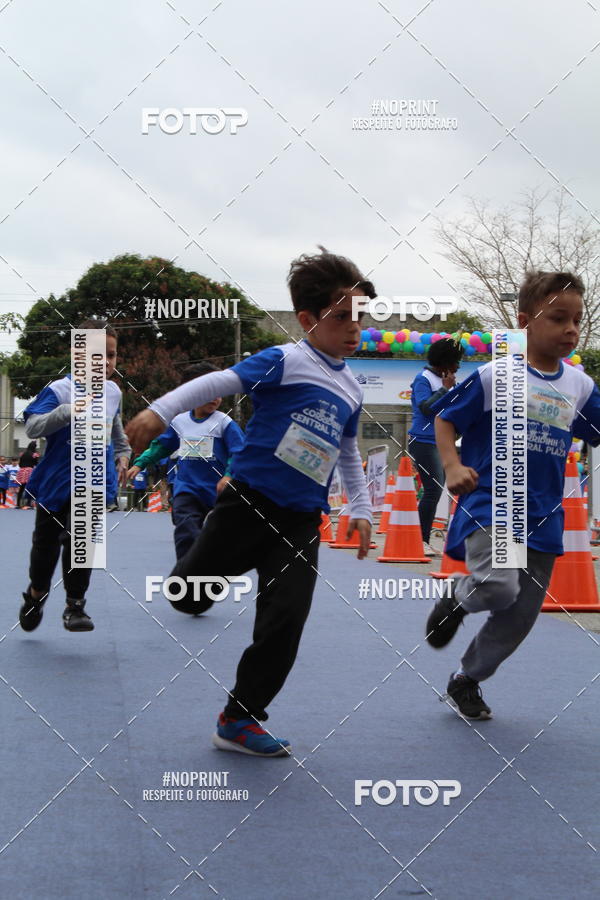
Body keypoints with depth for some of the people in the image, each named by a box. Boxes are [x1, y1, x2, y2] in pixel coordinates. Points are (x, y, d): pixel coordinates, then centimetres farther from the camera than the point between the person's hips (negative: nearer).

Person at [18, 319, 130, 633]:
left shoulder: (113, 391, 3)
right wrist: (69, 411, -37)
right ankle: (36, 594, 39)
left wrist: (124, 453, 26)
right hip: (56, 482, -2)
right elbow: (32, 427, -26)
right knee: (46, 543, 13)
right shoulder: (59, 390, -14)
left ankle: (75, 605, 2)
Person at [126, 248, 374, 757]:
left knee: (285, 621, -6)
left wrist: (361, 509, 19)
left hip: (302, 520, 5)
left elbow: (349, 453, 26)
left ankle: (239, 720, 8)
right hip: (249, 500, -4)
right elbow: (220, 383, -17)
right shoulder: (286, 361, -7)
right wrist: (159, 412, -29)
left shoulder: (351, 389, 14)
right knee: (187, 596, 2)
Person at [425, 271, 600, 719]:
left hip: (542, 519, 5)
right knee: (499, 588, -30)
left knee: (518, 621, 10)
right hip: (489, 505, -5)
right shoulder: (494, 376, -7)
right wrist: (452, 465, -17)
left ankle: (466, 681, 34)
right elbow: (445, 420, -2)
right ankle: (459, 596, 6)